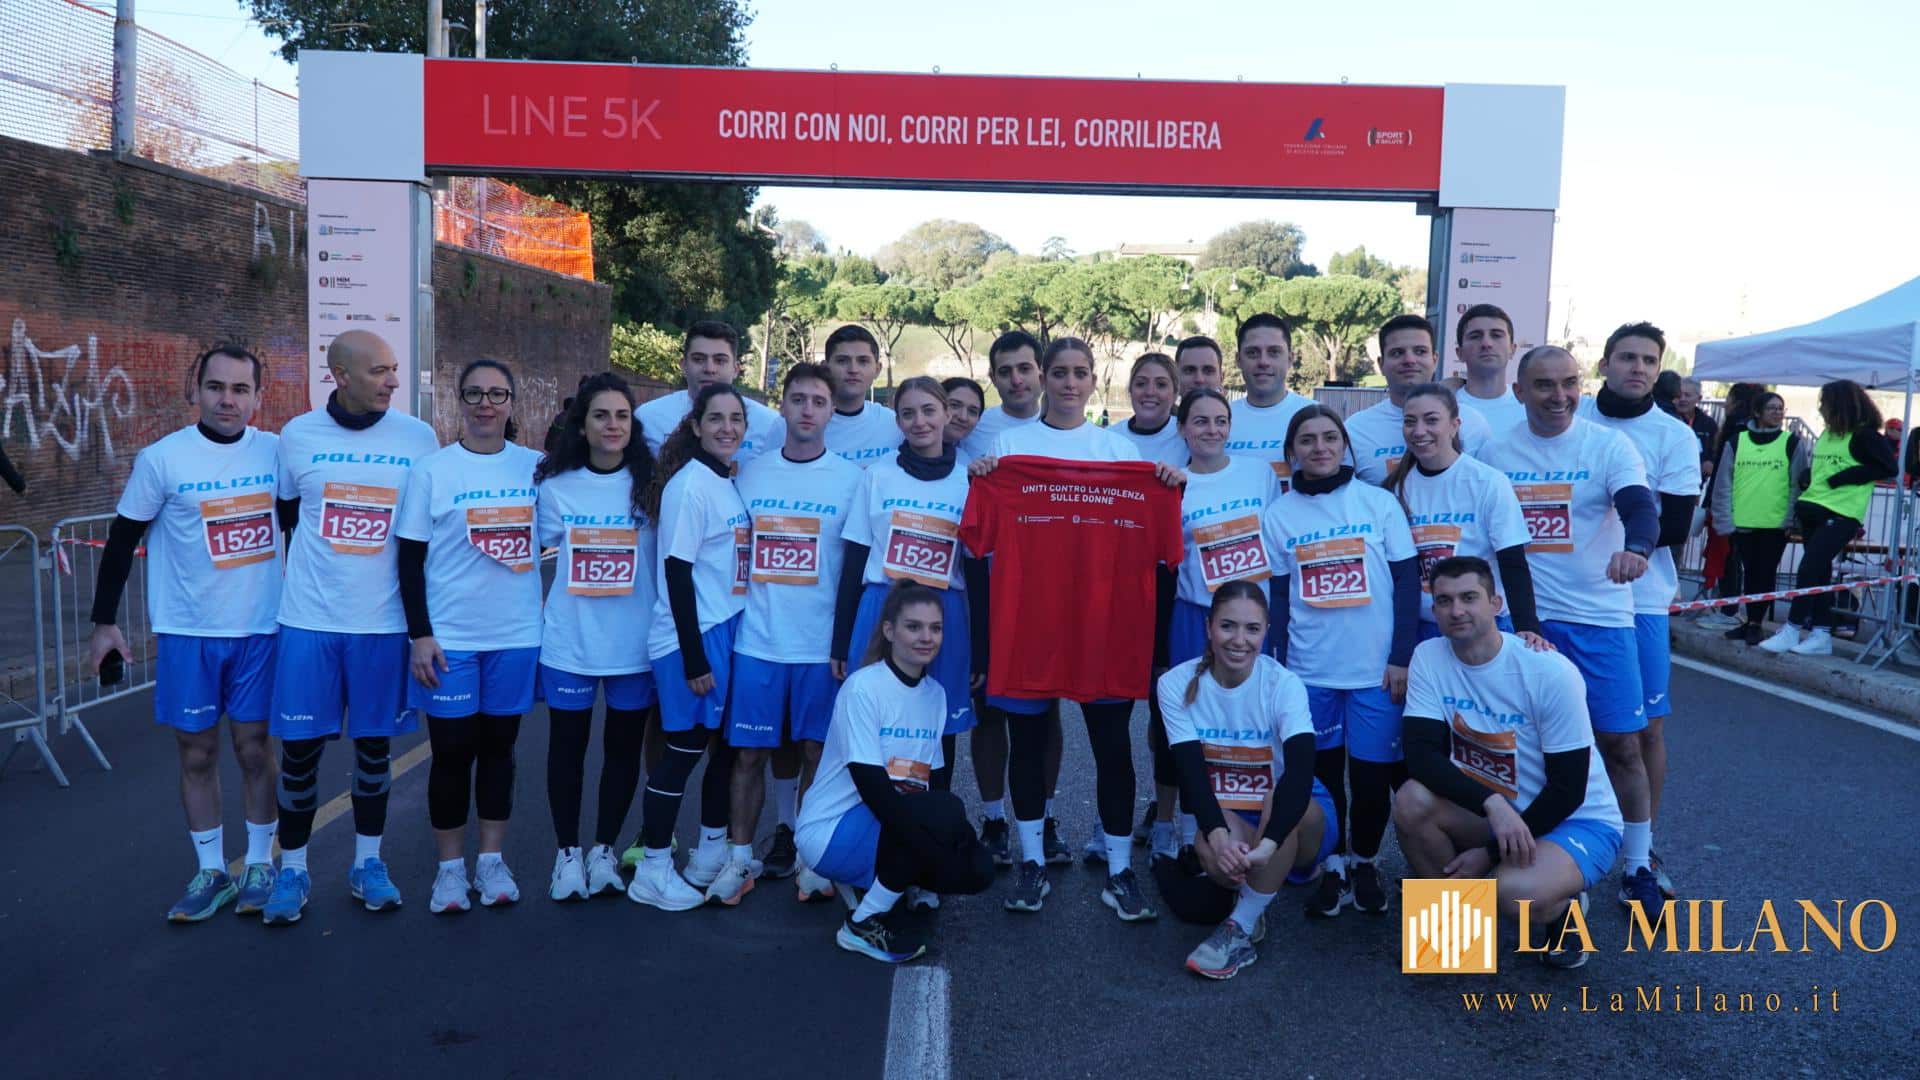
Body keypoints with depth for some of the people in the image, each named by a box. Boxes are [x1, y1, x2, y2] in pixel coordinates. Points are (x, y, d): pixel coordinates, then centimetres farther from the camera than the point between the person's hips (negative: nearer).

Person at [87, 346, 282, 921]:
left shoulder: (277, 451, -1)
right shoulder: (162, 458, -7)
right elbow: (122, 540, 0)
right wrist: (104, 622, 0)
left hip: (260, 628, 1)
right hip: (188, 633, -1)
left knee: (254, 748, 8)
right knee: (197, 753, 7)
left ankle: (260, 866, 22)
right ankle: (211, 873, 21)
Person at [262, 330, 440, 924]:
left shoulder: (420, 438, -1)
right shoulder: (298, 435, 0)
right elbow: (284, 516, 13)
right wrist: (308, 578, 13)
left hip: (384, 621, 0)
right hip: (309, 621, 0)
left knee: (374, 743, 9)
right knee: (300, 747, 4)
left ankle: (368, 863, 24)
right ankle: (292, 869, 20)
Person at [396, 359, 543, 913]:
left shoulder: (536, 466, 2)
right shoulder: (432, 470, -3)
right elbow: (410, 559, -2)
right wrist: (420, 634, -8)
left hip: (517, 635, 2)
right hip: (449, 638, -2)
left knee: (499, 747, 12)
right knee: (452, 752, 4)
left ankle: (492, 860, 24)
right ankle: (450, 867, 19)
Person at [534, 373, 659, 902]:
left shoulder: (652, 483, -3)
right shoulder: (555, 486, -2)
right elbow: (540, 548, 11)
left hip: (634, 642, 0)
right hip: (569, 640, 0)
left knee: (623, 747, 11)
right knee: (568, 746, 10)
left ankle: (604, 850, 27)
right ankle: (567, 852, 26)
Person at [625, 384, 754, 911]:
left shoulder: (730, 483, 11)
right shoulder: (690, 484, -13)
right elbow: (676, 572, -16)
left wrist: (715, 645, 12)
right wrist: (693, 656, -18)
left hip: (729, 631, 8)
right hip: (691, 636, -8)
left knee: (727, 741, 13)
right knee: (686, 747, -1)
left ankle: (712, 853, 28)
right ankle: (652, 872, 11)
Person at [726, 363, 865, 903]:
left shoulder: (852, 478, 0)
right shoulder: (749, 473, 6)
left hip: (823, 644, -1)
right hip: (757, 640, 1)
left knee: (814, 751, 6)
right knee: (750, 752, 5)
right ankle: (739, 858, 18)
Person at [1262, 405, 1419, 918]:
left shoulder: (1379, 502, 1)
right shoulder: (1278, 514, 4)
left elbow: (1407, 582, 1)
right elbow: (1277, 596, 6)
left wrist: (1402, 657, -4)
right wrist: (1280, 665, 2)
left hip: (1377, 667, -1)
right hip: (1309, 669, 1)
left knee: (1373, 774, 4)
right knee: (1323, 772, 6)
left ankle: (1365, 863, 26)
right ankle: (1332, 866, 24)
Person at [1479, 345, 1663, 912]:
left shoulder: (1608, 445, -3)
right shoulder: (1496, 452, 5)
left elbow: (1640, 505, -19)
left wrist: (1636, 548, -41)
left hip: (1599, 616, -2)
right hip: (1521, 616, 2)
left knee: (1620, 742, 2)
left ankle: (1638, 866, 18)